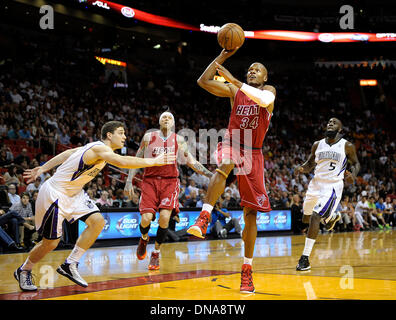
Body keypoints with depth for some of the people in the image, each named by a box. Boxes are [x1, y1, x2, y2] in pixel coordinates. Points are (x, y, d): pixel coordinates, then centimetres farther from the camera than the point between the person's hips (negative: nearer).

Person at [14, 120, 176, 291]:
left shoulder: (95, 147, 5)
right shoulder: (100, 149, -25)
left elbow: (68, 154, 12)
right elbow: (122, 162, -43)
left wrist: (42, 169, 16)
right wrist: (153, 162, -39)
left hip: (73, 193, 9)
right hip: (54, 194, -9)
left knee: (97, 221, -8)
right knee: (50, 243, -2)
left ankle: (69, 266, 1)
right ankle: (23, 271, 24)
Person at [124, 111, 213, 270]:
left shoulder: (178, 140, 7)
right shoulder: (149, 137, 5)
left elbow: (190, 161, 12)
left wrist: (209, 174, 3)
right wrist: (129, 181, 0)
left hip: (170, 181, 0)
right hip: (150, 181, 0)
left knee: (164, 217, -19)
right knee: (146, 218, -14)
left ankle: (156, 253, 1)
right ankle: (144, 239, 23)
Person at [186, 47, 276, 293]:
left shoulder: (268, 89, 0)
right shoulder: (234, 90, 6)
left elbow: (265, 99, -27)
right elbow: (203, 81, -5)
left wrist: (234, 80, -31)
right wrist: (223, 56, -8)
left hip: (253, 154, 0)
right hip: (231, 145, 0)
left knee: (251, 213, 0)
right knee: (225, 166, -40)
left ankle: (247, 270, 8)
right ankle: (203, 219, -45)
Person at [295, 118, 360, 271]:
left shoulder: (347, 146, -3)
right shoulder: (317, 145, 7)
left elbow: (356, 163, 8)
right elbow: (310, 163, 15)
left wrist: (353, 175, -14)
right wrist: (301, 168, -8)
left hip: (332, 186, -6)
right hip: (315, 184, 6)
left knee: (315, 217, -20)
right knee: (306, 218, 18)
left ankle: (305, 258, -16)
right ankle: (332, 216, 50)